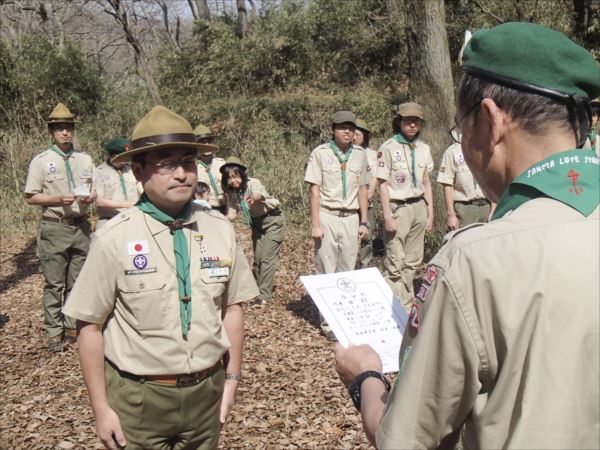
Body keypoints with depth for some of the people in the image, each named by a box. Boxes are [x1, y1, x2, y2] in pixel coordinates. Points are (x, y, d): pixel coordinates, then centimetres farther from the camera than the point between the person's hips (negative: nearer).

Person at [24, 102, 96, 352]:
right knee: (54, 284, 1)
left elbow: (95, 190, 16)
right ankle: (54, 332, 10)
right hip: (54, 228, -4)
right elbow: (31, 197, -2)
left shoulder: (85, 159, 11)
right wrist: (58, 199, -16)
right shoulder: (41, 161, -1)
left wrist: (89, 198, -7)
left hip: (81, 226, 4)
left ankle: (73, 326, 23)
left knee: (78, 281, 10)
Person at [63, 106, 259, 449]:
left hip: (207, 391, 3)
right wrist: (101, 408, -5)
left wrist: (232, 377, 7)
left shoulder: (221, 230, -4)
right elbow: (90, 326, -8)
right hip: (139, 398, -3)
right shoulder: (114, 239, -13)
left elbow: (231, 308, 5)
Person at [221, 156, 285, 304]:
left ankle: (264, 295, -5)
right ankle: (257, 289, 25)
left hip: (273, 219, -6)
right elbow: (232, 213, -10)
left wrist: (254, 198, -65)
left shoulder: (253, 183, -26)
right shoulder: (230, 192, -7)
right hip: (256, 222, 6)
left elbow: (258, 194, -46)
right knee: (257, 258, 9)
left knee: (267, 258, -11)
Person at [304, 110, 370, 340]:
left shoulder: (359, 154, 9)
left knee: (347, 269, 7)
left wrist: (364, 222, 10)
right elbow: (315, 191, -5)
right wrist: (315, 224, -10)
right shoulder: (320, 153, -4)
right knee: (327, 271, -2)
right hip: (327, 217, -4)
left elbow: (362, 189, 14)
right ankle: (328, 323, 4)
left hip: (351, 218, 4)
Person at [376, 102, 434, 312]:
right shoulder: (388, 147, -7)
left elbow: (426, 183, 15)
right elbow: (383, 184, -9)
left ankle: (407, 306, 20)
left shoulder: (423, 149, 10)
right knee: (395, 262, -7)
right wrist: (387, 216, -13)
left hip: (419, 207, 6)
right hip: (398, 207, -6)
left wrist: (430, 213, 12)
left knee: (413, 260, 10)